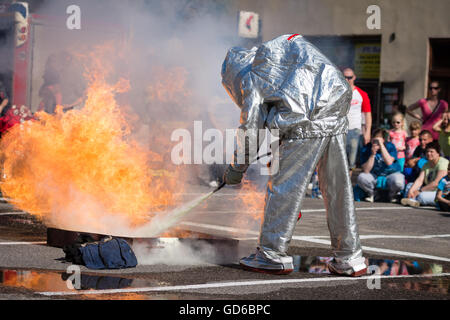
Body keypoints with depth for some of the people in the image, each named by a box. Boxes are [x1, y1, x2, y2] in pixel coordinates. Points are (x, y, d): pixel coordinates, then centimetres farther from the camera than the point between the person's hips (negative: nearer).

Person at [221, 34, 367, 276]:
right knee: (337, 189, 10)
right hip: (336, 120, 7)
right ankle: (349, 259, 13)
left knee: (283, 186, 3)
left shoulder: (251, 76, 7)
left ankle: (272, 255, 9)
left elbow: (250, 127, 4)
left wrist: (236, 170, 15)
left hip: (304, 126, -7)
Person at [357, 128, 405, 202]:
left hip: (391, 174, -1)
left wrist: (381, 145, -32)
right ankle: (372, 194, 5)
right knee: (361, 178, -29)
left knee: (398, 182, -35)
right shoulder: (366, 149, -11)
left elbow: (389, 162, -32)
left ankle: (392, 195, 4)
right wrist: (372, 154, -28)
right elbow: (366, 170, -17)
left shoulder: (390, 146, -14)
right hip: (374, 176, 1)